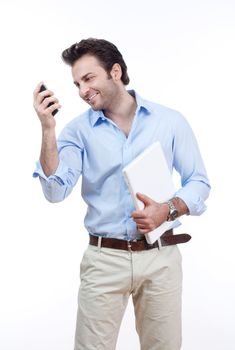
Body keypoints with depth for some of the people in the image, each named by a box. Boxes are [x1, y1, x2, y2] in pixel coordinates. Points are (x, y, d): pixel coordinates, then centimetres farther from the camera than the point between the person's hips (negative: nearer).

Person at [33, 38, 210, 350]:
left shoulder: (170, 121, 1)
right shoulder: (79, 130, 1)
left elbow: (199, 182, 3)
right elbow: (55, 191, -11)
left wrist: (169, 210, -15)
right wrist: (48, 128, -19)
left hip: (161, 257, 1)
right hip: (104, 259, 0)